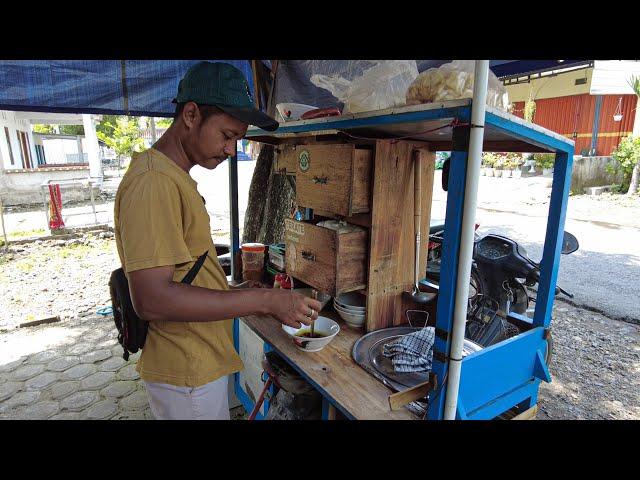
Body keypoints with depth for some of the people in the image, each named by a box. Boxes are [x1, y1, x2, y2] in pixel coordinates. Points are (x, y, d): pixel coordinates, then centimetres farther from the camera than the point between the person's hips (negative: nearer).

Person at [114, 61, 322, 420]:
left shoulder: (174, 177, 8)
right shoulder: (152, 182, -23)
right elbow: (152, 299, -29)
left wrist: (237, 294, 7)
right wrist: (264, 300, -27)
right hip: (188, 375, -9)